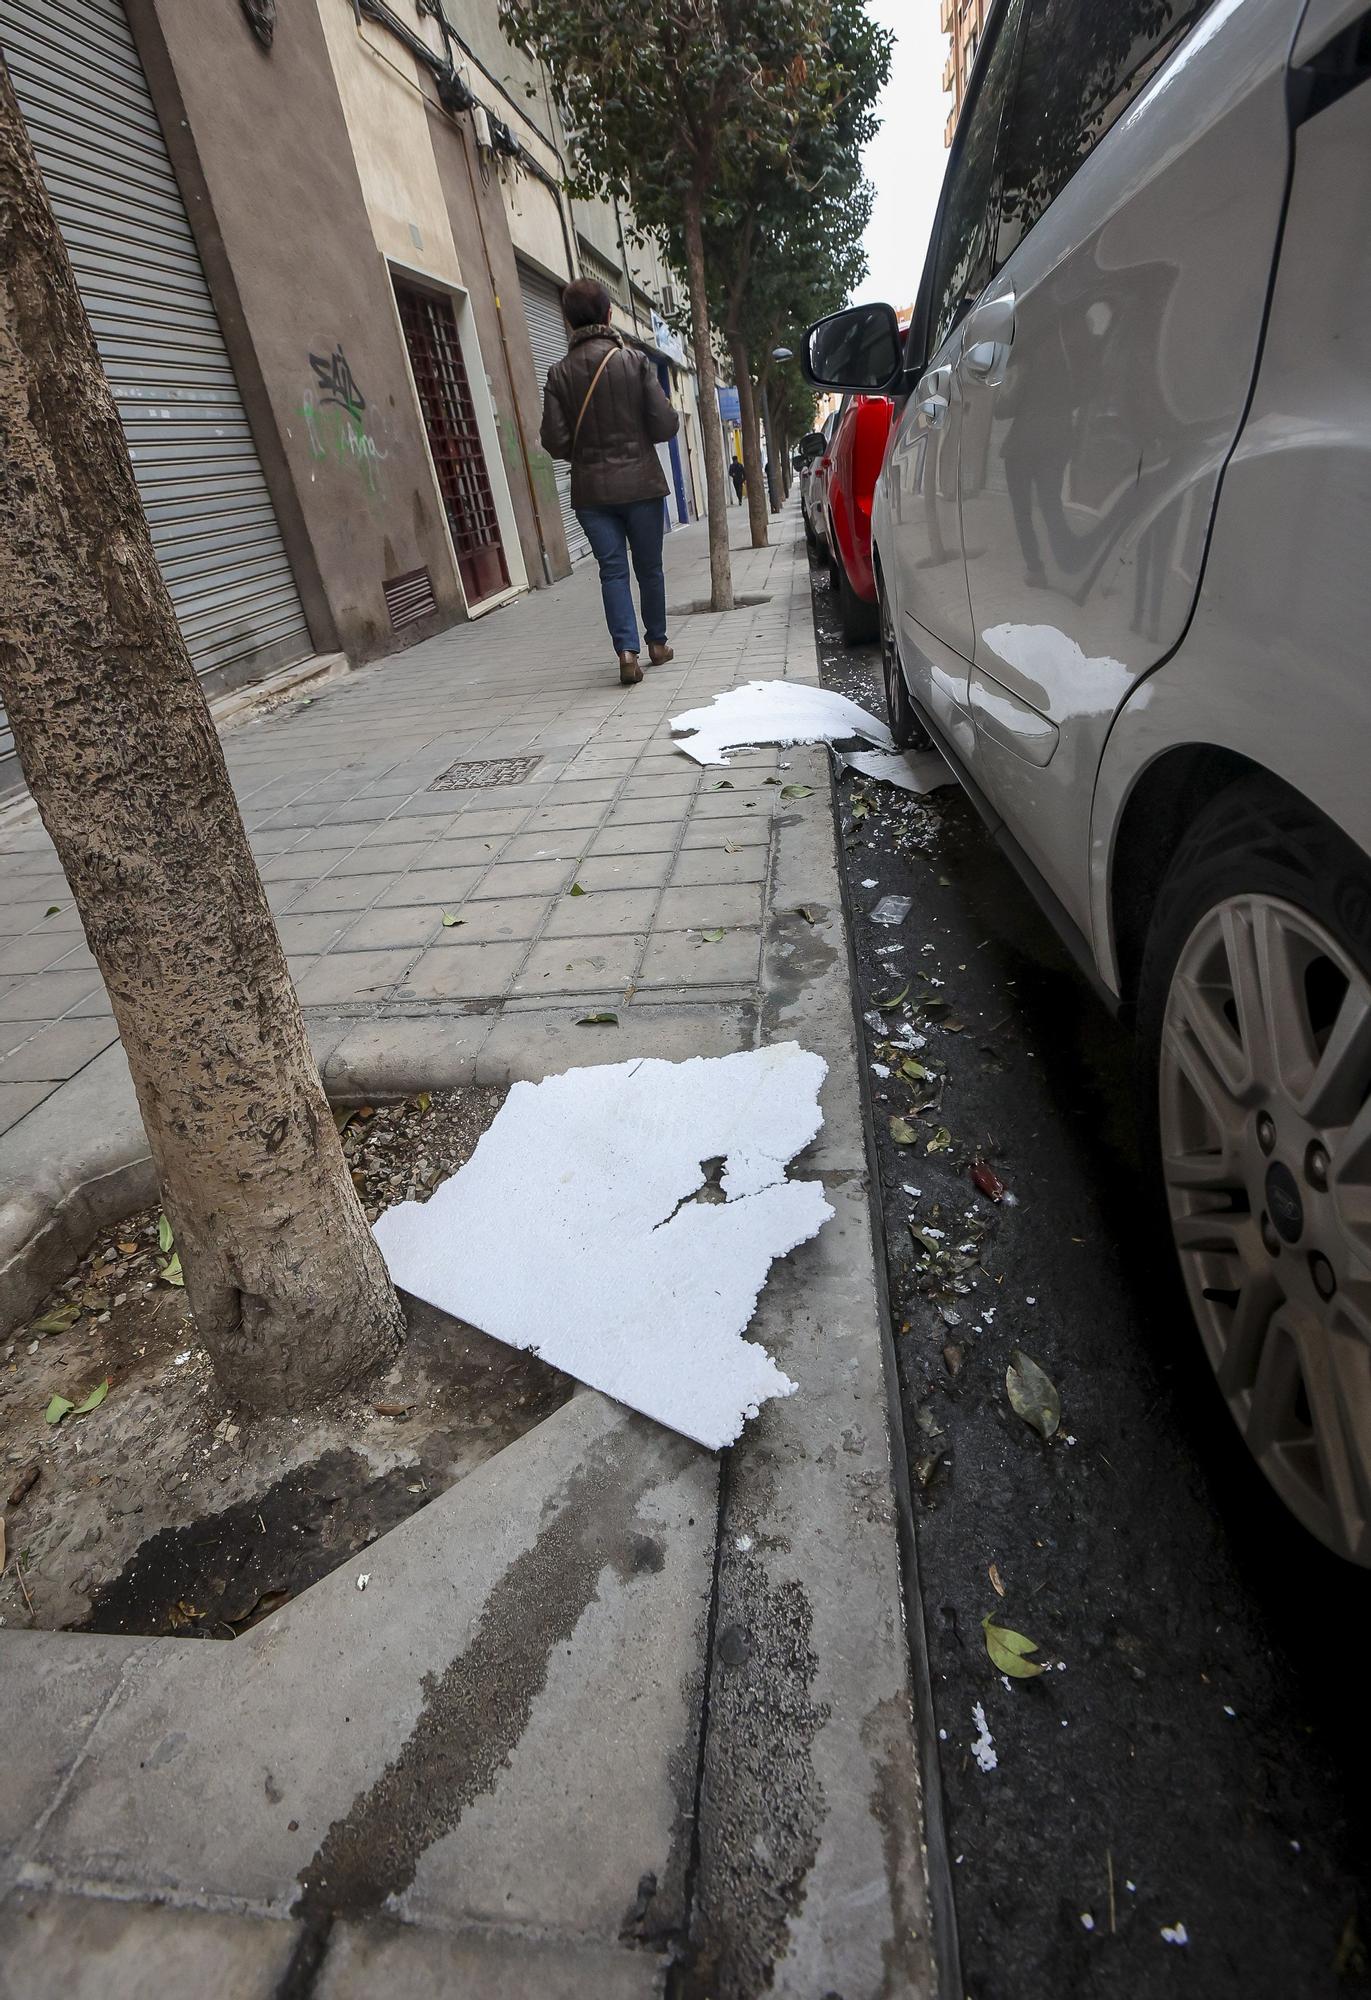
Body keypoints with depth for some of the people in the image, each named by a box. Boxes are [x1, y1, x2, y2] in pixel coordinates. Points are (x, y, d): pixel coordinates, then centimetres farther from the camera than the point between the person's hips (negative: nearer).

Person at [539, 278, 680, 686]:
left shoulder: (559, 374, -1)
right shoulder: (635, 361, -5)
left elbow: (555, 442, -4)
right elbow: (665, 425, -7)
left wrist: (585, 449, 16)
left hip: (591, 490, 1)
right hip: (640, 484, -1)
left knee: (612, 571, 2)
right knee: (649, 567, 13)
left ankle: (627, 650, -13)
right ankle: (657, 643, 23)